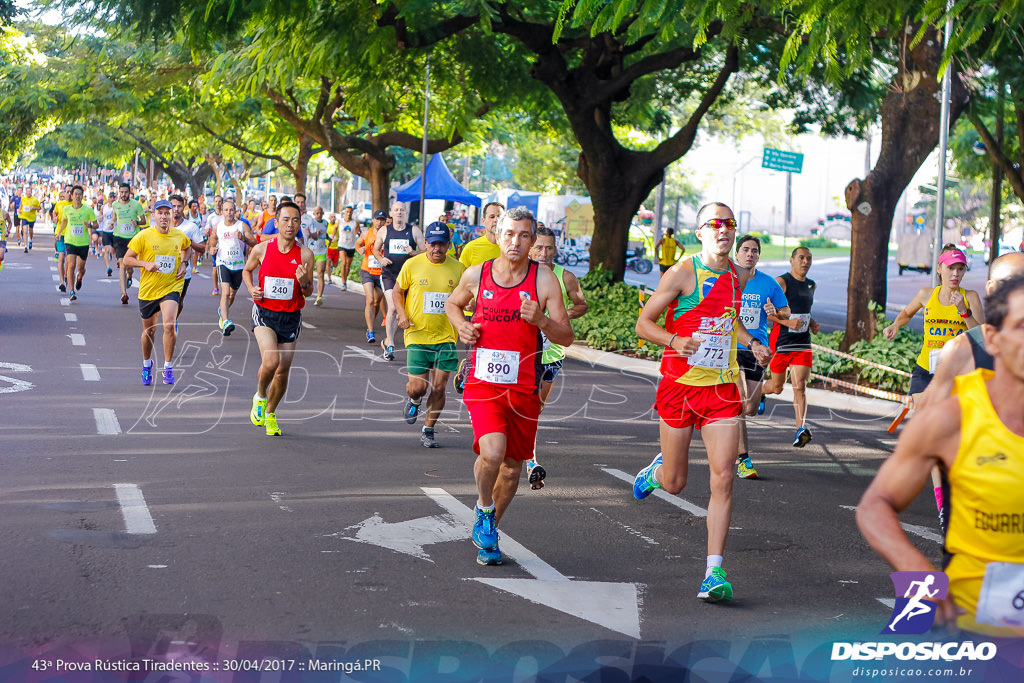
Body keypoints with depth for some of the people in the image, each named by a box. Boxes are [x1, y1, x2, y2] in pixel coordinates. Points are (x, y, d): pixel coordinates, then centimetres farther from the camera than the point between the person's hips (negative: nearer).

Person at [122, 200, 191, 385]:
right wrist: (145, 263, -20)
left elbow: (186, 248, 25)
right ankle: (147, 364, 41)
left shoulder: (179, 236, 1)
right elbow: (126, 259, -4)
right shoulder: (144, 236, -8)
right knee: (149, 330, 14)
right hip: (148, 289, 0)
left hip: (171, 287, 0)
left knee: (169, 324, -23)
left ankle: (168, 367, -10)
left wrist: (184, 263, 6)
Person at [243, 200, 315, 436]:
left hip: (291, 317, 2)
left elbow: (309, 292, 2)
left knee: (283, 371, 5)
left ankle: (270, 413, 29)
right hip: (264, 312, -2)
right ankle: (260, 397, 7)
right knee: (271, 360, -23)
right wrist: (251, 289, -3)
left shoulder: (305, 254, -4)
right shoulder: (261, 249, -4)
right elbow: (247, 270, 16)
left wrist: (303, 282, -20)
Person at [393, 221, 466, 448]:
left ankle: (428, 431, 17)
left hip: (445, 337, 1)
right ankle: (414, 400, 34)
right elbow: (397, 291, 9)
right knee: (418, 387, -4)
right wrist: (402, 314, -7)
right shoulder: (412, 265, -2)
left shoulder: (458, 268, 2)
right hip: (417, 335, -1)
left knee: (439, 388, -1)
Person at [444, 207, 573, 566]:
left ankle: (488, 532, 36)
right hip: (483, 383, -1)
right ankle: (484, 509, 7)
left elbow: (566, 338, -3)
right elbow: (452, 303, 21)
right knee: (492, 452, -24)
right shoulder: (476, 274, -1)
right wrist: (461, 325, -1)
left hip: (523, 388, 1)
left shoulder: (544, 280, -4)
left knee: (512, 466, 11)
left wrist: (541, 321, -23)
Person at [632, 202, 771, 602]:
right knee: (675, 483, 7)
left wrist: (752, 343, 9)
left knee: (723, 479, -10)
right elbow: (644, 323, -7)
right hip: (680, 384, -3)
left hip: (722, 388, 3)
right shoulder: (682, 273, -9)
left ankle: (714, 572, -7)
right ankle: (657, 469, 46)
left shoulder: (738, 278, 9)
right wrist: (674, 340, -26)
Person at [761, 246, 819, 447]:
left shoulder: (811, 285, 13)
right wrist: (787, 322, -23)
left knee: (800, 386, -11)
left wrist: (812, 323, 10)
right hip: (780, 342, -4)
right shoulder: (781, 282, -8)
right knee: (777, 387, 11)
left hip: (802, 343, 4)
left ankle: (801, 429, -20)